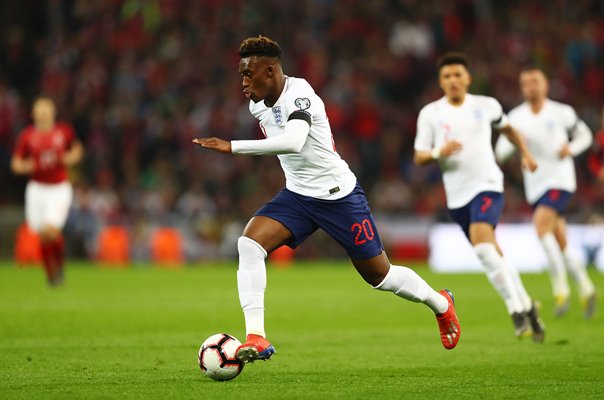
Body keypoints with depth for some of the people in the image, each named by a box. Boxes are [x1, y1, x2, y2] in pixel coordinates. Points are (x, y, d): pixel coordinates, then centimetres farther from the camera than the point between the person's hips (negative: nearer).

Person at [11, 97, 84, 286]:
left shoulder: (65, 132, -2)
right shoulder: (27, 135, -2)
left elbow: (77, 150, 15)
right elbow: (16, 164, 3)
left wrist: (71, 158, -6)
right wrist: (27, 166, -18)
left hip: (59, 189, -2)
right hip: (37, 189, 2)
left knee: (50, 231, -20)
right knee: (43, 236, 2)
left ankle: (59, 262, 8)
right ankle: (51, 272, 23)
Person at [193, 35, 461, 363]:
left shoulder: (299, 94, -26)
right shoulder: (257, 104, -1)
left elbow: (293, 142, -45)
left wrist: (233, 147, -47)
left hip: (339, 197, -6)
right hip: (297, 195, 7)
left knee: (379, 276, 6)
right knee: (249, 243, -19)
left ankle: (440, 304, 36)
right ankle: (256, 337, -22)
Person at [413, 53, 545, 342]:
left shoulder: (486, 106, 4)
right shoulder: (430, 114, 3)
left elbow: (507, 128, 24)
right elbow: (419, 157, 1)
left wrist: (525, 153, 13)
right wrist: (439, 152, -18)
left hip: (487, 185, -3)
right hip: (457, 195, 3)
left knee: (482, 244, -26)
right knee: (493, 257, 8)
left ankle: (518, 310, -21)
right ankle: (526, 306, 26)